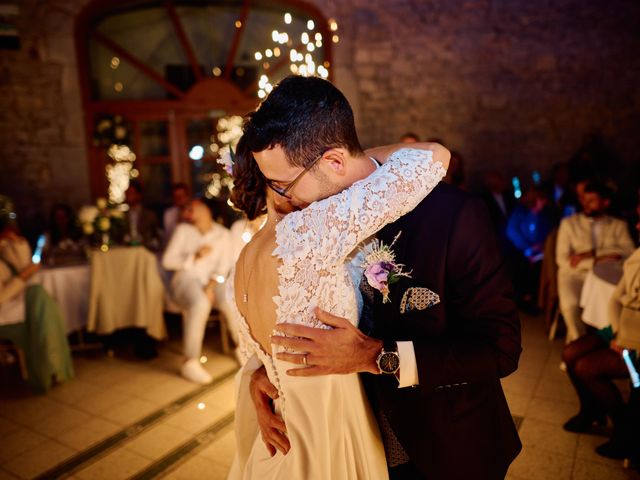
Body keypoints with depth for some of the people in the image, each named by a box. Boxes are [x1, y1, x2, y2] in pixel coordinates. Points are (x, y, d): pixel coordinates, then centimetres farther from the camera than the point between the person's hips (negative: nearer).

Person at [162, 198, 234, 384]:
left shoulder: (222, 234, 11)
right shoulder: (183, 230, 11)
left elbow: (224, 266, 0)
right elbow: (167, 261, 3)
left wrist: (211, 286, -16)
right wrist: (194, 257, -11)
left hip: (209, 284, 2)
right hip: (185, 280, -2)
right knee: (200, 304, -37)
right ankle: (190, 362, -33)